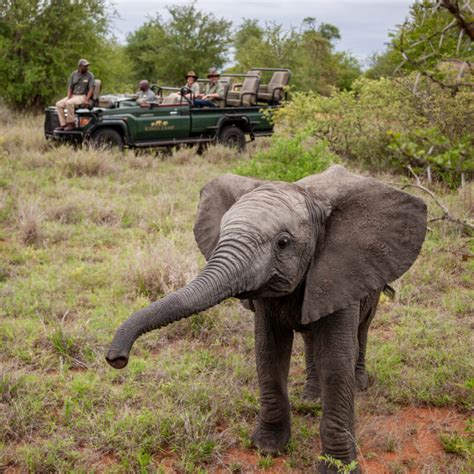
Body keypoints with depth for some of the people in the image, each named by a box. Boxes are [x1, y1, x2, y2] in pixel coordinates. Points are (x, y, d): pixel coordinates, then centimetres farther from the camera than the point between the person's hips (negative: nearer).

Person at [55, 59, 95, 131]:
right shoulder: (73, 74, 7)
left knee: (69, 103, -32)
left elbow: (91, 89, -12)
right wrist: (68, 98, -10)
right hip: (73, 95, 6)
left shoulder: (90, 75, -5)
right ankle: (63, 124, -11)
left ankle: (71, 123, -22)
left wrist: (86, 100, -24)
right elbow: (70, 87, 6)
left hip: (83, 96, -6)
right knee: (59, 104, -11)